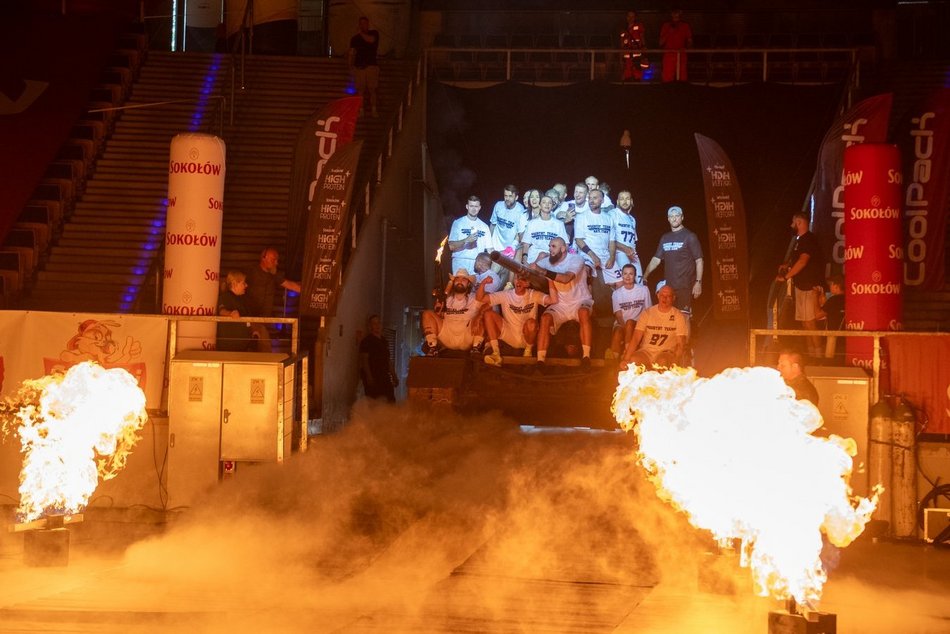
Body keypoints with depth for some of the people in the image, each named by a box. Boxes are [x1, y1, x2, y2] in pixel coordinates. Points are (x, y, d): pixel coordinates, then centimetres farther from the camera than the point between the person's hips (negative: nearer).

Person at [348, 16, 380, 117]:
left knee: (372, 88, -8)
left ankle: (373, 110, -3)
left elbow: (371, 40, -14)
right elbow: (351, 53, 9)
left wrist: (361, 33, -1)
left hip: (371, 65, -1)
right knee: (360, 89, -4)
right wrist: (350, 65, -3)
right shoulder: (355, 38, 13)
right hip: (358, 66, 2)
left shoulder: (374, 33, 8)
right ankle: (361, 110, -1)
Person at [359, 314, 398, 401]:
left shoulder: (384, 341, 19)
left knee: (391, 401, 2)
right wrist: (369, 377, -19)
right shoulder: (366, 341, -3)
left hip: (384, 377, 7)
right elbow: (364, 360, -10)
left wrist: (394, 376, 18)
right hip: (372, 377, -7)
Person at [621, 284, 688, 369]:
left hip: (666, 353, -1)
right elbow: (636, 339, -2)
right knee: (633, 360, -32)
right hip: (646, 352, 1)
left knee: (663, 362, -37)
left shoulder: (678, 316, 1)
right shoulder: (647, 313, 4)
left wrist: (675, 363, -22)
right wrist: (626, 360, -18)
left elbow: (680, 343, -2)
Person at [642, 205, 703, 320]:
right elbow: (656, 259, 15)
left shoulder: (689, 236, -1)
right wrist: (644, 276, 4)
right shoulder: (665, 238, 14)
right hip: (668, 286, 5)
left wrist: (698, 282, -12)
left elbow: (699, 261, -4)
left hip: (685, 286, -5)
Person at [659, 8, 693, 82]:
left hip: (681, 56, 1)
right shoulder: (666, 25, 10)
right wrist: (669, 33, -7)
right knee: (668, 79, -9)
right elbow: (661, 43, 7)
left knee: (682, 79, -6)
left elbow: (690, 41, 13)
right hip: (668, 55, -1)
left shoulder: (685, 26, 12)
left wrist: (685, 48, -8)